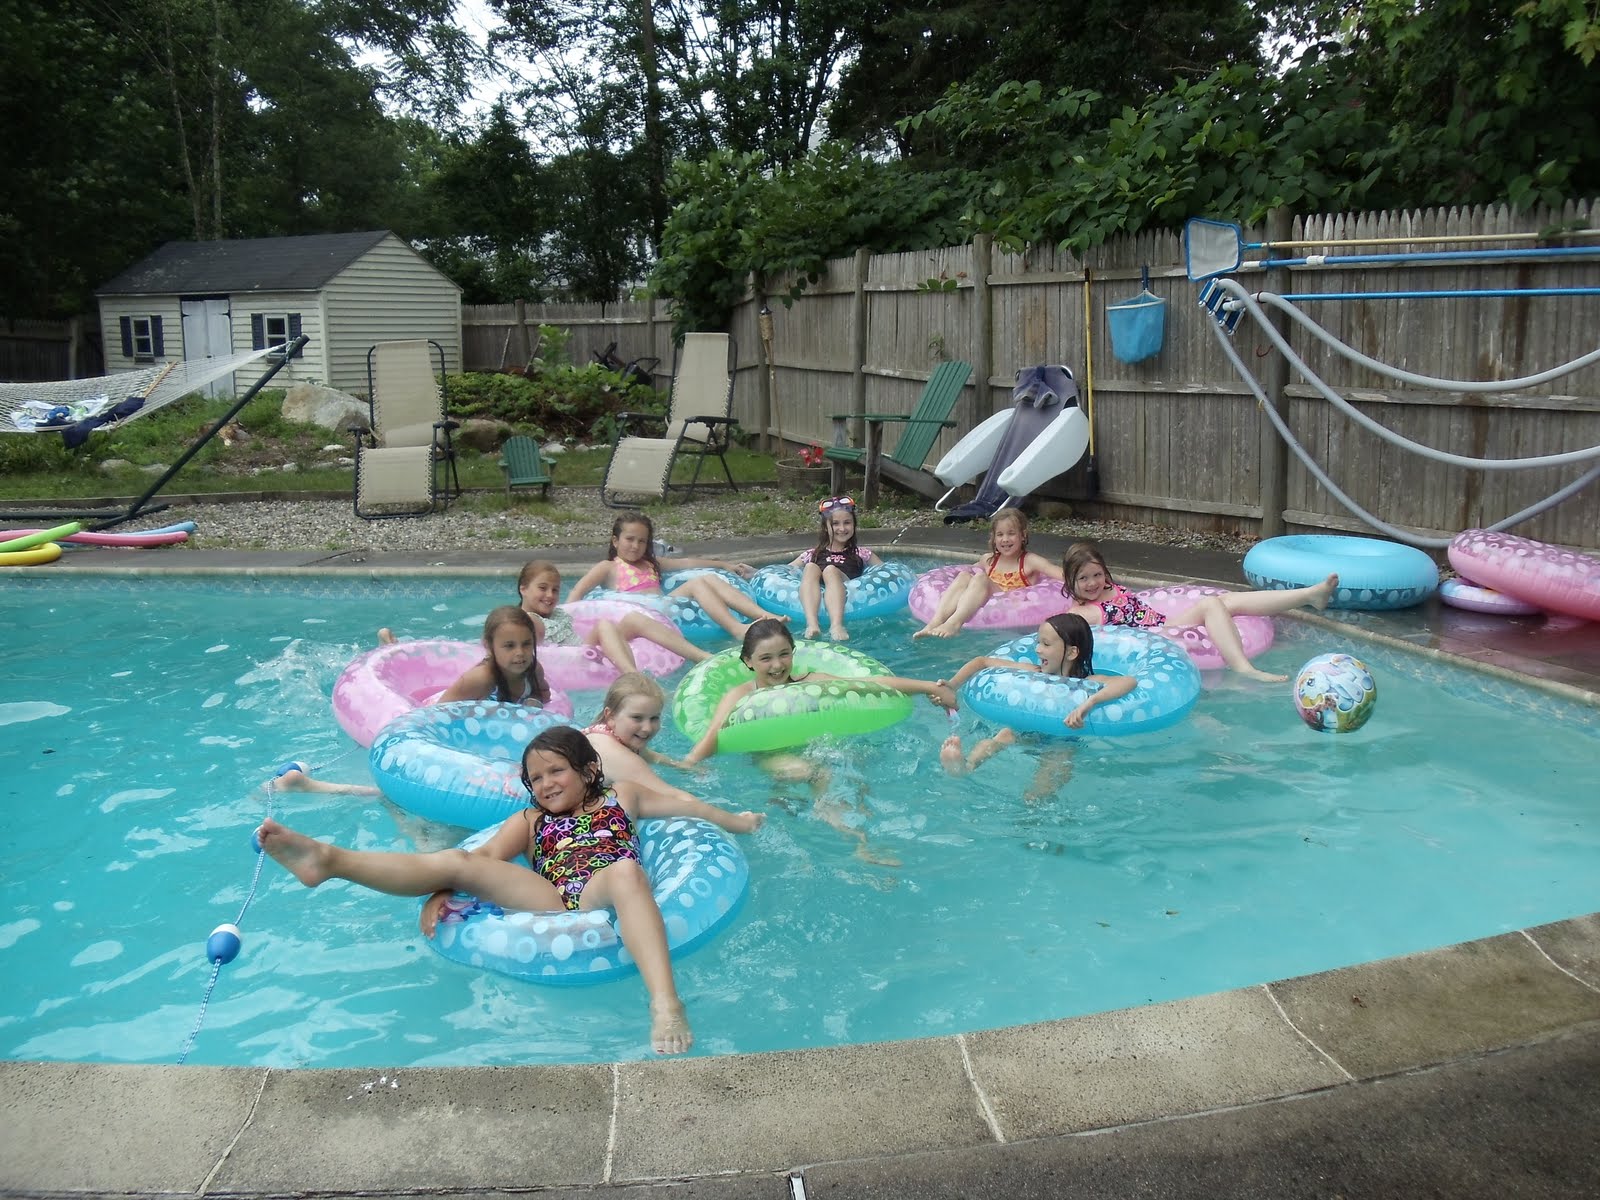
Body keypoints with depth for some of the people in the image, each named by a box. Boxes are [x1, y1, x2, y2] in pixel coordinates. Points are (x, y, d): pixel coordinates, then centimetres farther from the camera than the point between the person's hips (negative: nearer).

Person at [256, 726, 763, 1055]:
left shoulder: (621, 796, 28)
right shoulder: (530, 821, 29)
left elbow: (684, 805, 32)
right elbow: (484, 857, 13)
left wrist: (737, 822, 33)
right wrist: (439, 893, -5)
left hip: (606, 903, -2)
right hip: (553, 910, 2)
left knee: (626, 870, -40)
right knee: (458, 861, -16)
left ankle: (665, 1003, -60)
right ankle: (329, 860, -31)